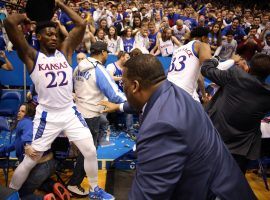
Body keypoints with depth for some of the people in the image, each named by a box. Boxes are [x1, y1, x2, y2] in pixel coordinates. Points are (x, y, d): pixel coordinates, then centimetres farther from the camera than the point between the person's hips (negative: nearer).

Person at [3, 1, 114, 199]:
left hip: (71, 112, 3)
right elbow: (9, 22, -18)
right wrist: (25, 16, 3)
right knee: (30, 161, 8)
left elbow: (81, 24, -1)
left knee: (91, 151, 5)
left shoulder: (65, 51, 4)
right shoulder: (31, 56, -5)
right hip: (47, 116, -3)